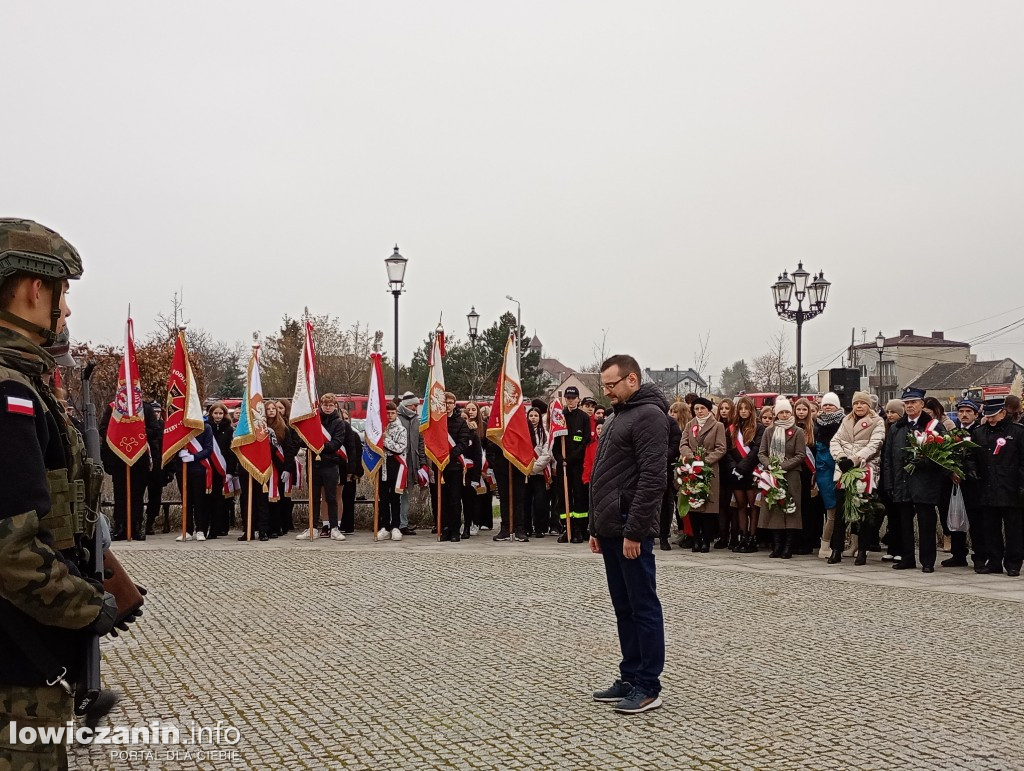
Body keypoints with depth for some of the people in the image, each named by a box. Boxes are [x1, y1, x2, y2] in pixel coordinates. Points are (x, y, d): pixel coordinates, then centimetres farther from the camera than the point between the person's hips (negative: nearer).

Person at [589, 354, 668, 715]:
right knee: (624, 607, 14)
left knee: (643, 607, -3)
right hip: (611, 530, 10)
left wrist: (634, 531, -22)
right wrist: (596, 527, 19)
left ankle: (648, 687, 4)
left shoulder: (648, 415, -12)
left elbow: (652, 479, -20)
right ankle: (630, 677, 22)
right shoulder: (617, 416, 19)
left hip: (631, 532, -10)